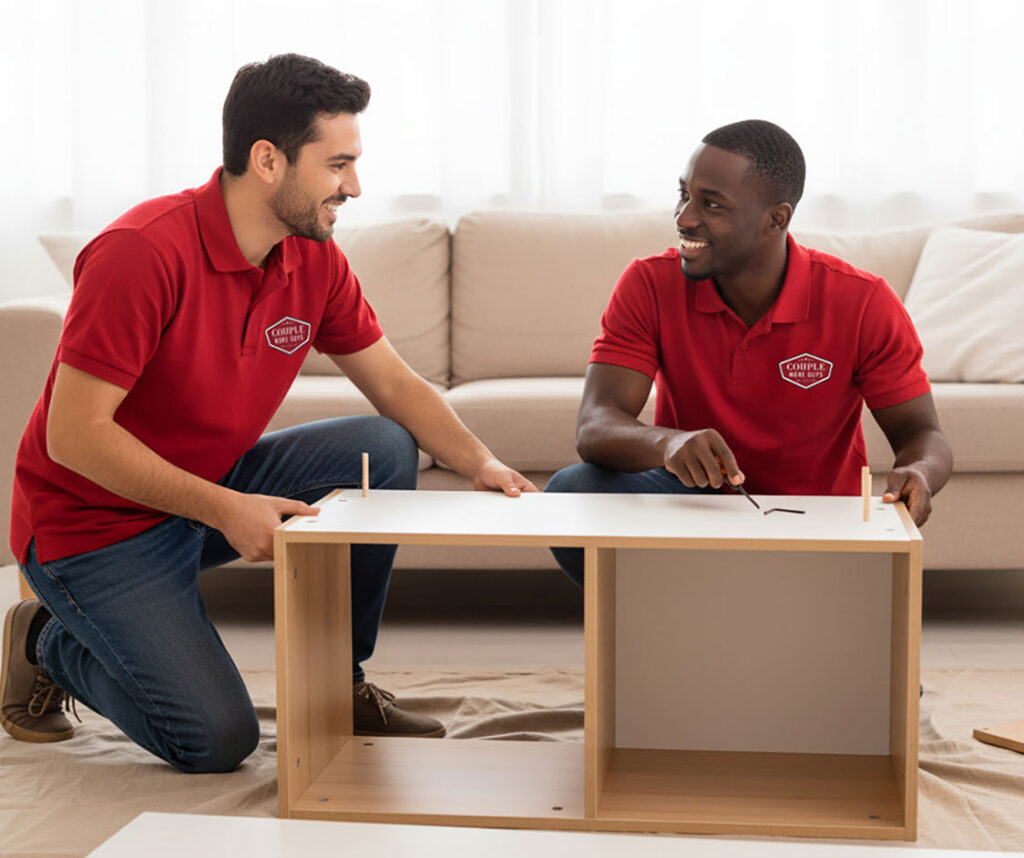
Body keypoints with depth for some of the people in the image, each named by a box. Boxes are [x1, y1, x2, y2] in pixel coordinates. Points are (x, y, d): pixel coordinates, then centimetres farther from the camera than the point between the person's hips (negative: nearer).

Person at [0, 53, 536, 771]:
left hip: (214, 488, 7)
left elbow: (396, 385, 4)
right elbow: (74, 435, -27)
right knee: (218, 741, -16)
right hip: (97, 521, -7)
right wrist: (224, 509, -31)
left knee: (383, 450, -13)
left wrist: (480, 463, -14)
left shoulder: (316, 261, -4)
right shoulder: (143, 253, -27)